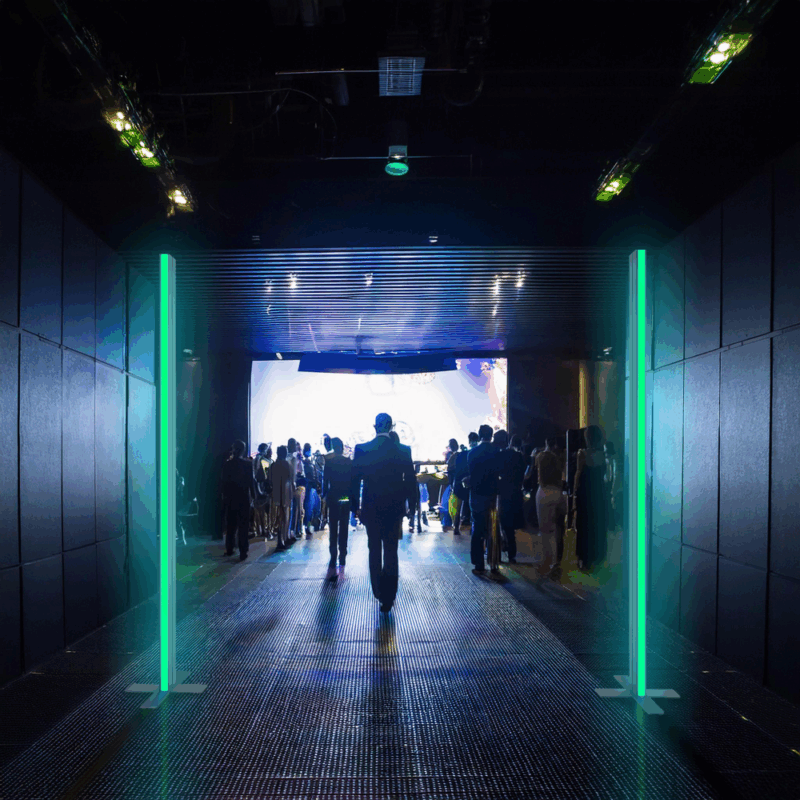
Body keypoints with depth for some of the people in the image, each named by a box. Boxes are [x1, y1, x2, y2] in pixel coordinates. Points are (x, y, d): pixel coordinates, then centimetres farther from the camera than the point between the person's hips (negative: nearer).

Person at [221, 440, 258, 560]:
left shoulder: (227, 464, -3)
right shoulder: (248, 463, -10)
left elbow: (224, 482, 1)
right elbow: (251, 481, -9)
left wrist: (225, 496, 11)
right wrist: (253, 495, 1)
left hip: (230, 498, 3)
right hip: (244, 498, -3)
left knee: (231, 524, 15)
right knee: (243, 525, 1)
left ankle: (229, 549, 23)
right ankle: (243, 552, -2)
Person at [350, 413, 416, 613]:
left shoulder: (361, 449, -8)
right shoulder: (403, 451, -8)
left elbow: (355, 481, -4)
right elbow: (410, 481, -4)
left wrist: (356, 506, 8)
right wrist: (411, 504, 9)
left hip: (370, 508, 1)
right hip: (394, 508, 0)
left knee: (374, 550, 17)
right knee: (391, 552, 8)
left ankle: (378, 592, 25)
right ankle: (388, 597, 7)